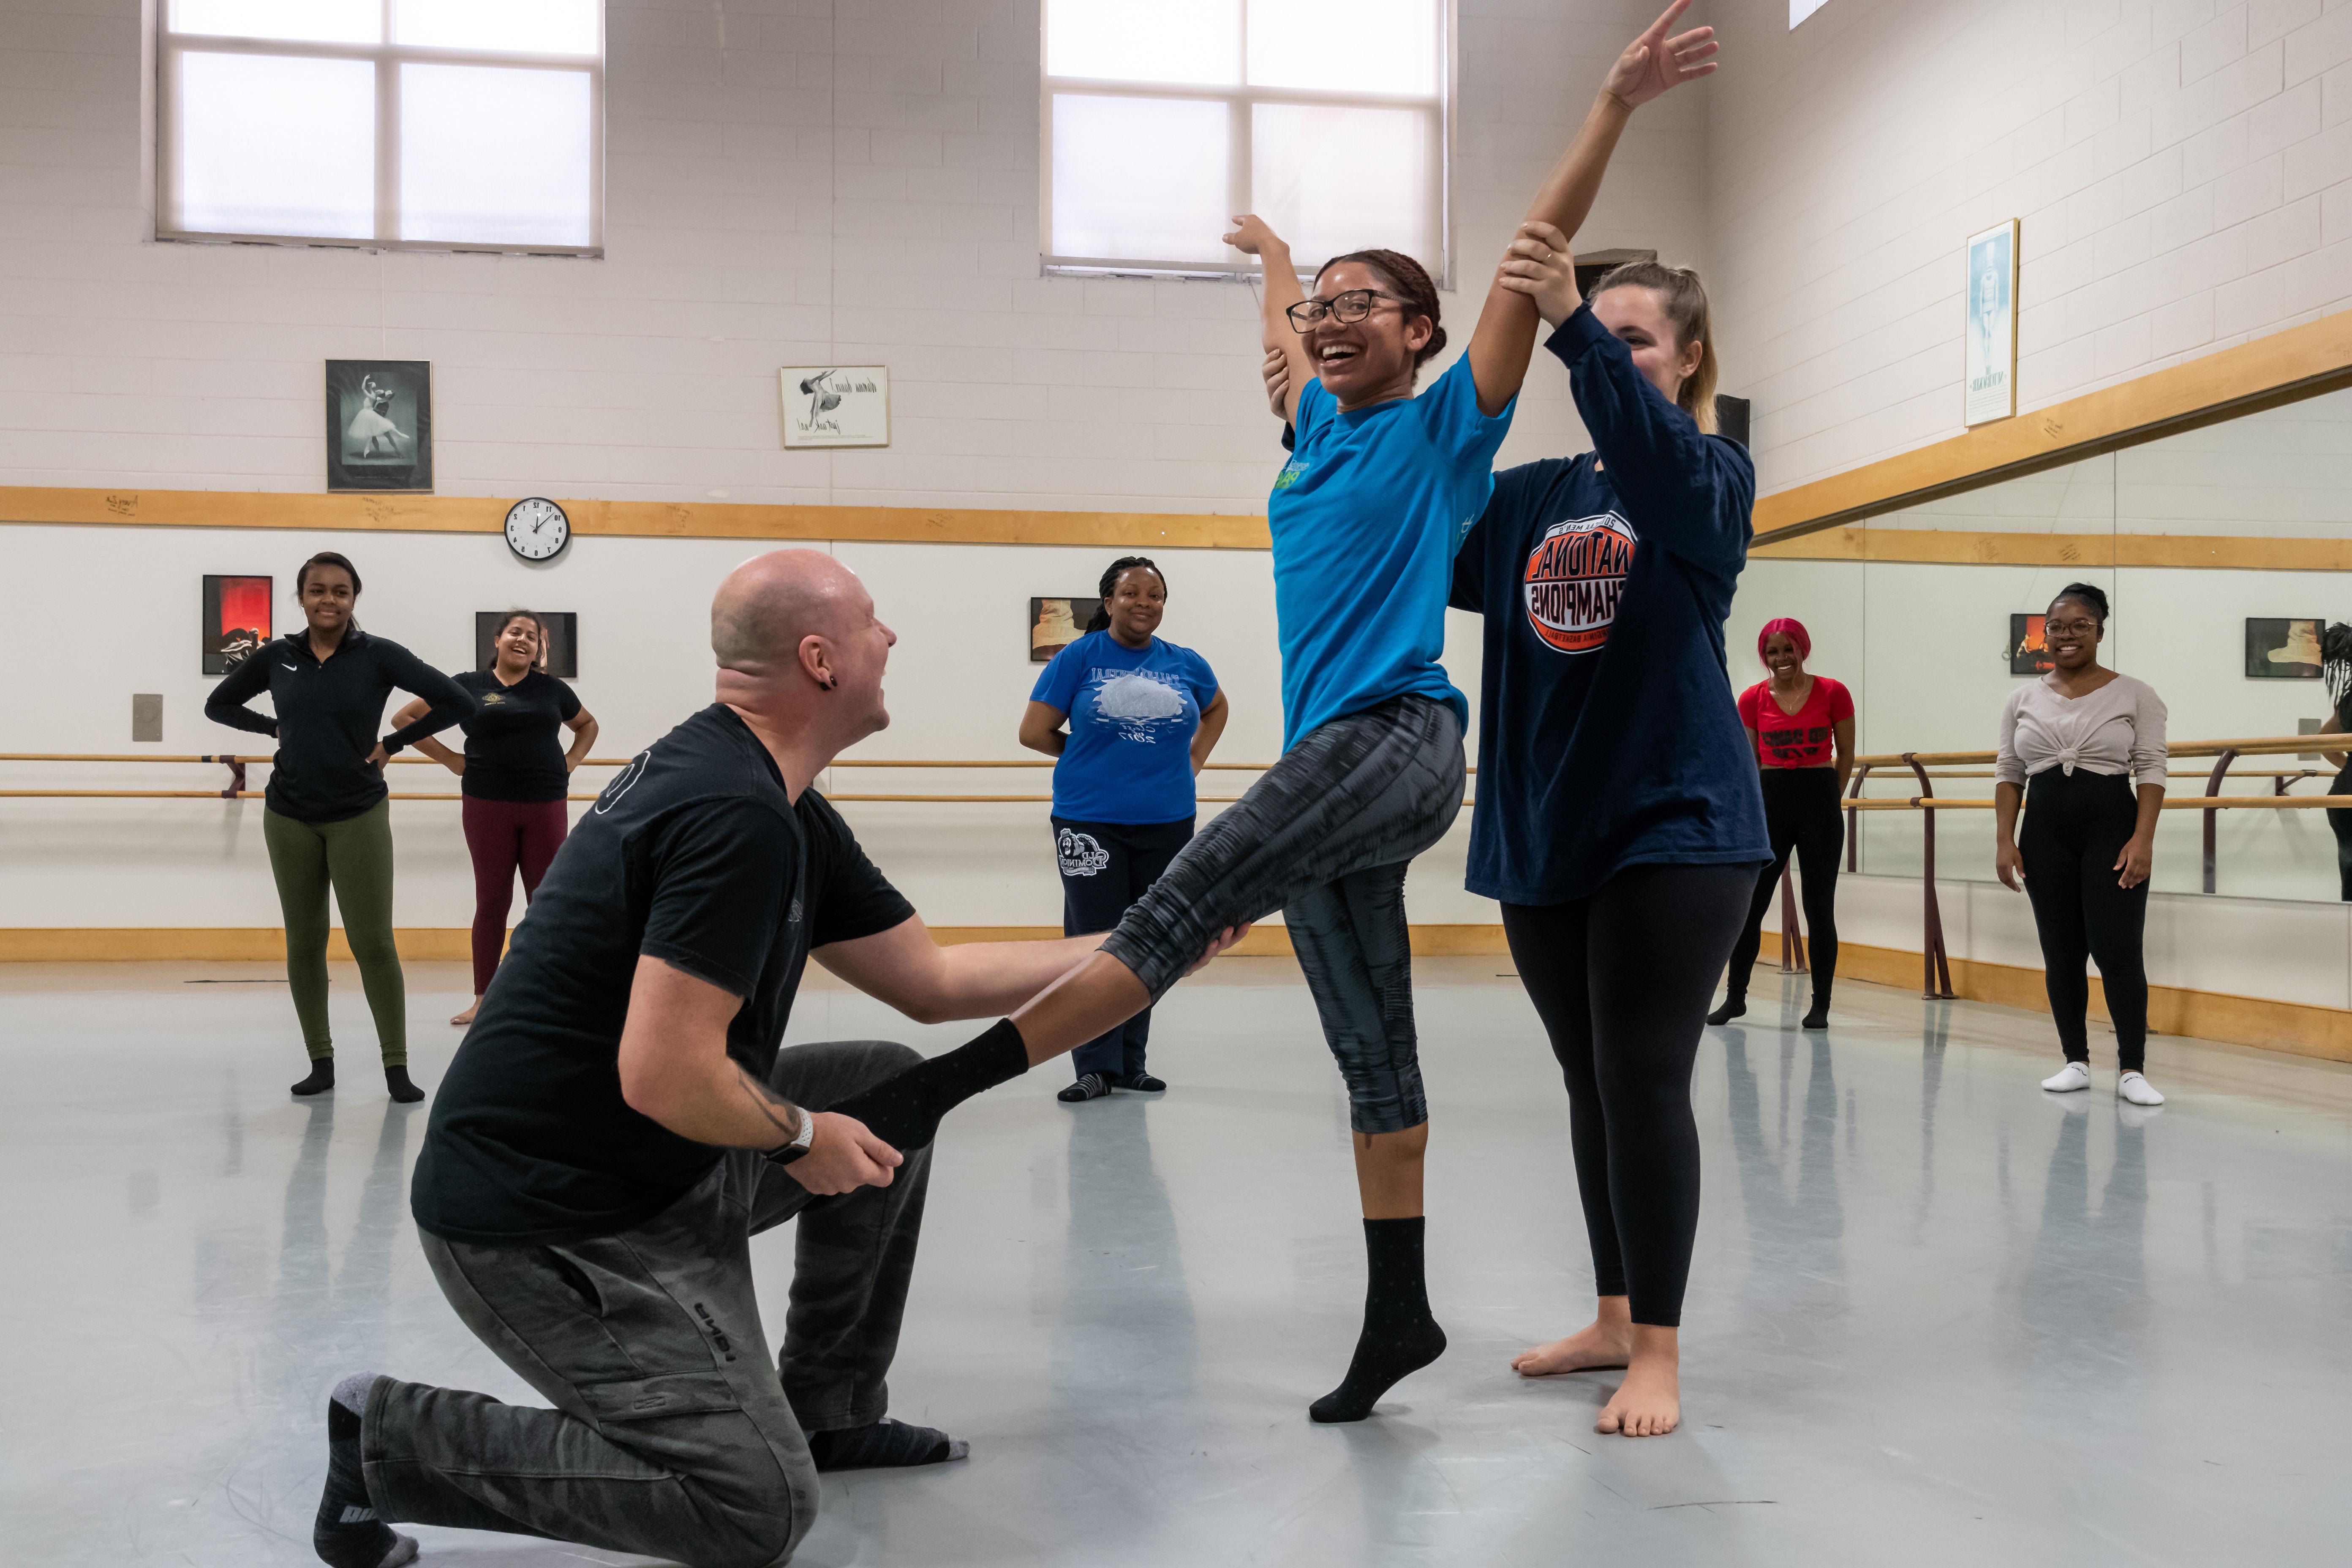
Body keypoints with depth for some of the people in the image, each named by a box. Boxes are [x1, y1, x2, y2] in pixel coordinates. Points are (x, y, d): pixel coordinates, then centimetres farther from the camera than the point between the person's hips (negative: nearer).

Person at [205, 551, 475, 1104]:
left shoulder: (378, 655, -7)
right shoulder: (277, 656, 2)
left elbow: (456, 701, -9)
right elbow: (219, 705, 17)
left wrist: (393, 743, -7)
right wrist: (276, 728, 3)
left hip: (359, 816, -3)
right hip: (289, 818, 3)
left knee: (373, 942, -6)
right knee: (304, 943, 7)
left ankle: (397, 1067, 2)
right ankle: (321, 1062, 18)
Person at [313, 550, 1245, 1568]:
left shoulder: (786, 815, 9)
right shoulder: (740, 816, -24)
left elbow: (933, 981, 13)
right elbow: (663, 1076, -28)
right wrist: (801, 1136, -10)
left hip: (645, 1171, 10)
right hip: (546, 1220, -10)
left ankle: (830, 1410, 24)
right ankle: (398, 1440, 0)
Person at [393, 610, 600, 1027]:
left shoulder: (552, 689, 8)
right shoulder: (469, 686, 2)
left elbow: (588, 725, 25)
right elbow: (405, 717, 7)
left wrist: (571, 761, 9)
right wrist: (450, 759, 1)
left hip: (546, 806, 1)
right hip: (488, 806, -1)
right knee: (491, 902, 5)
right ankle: (483, 998, 13)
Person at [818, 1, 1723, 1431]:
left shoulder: (1445, 427, 3)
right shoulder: (1322, 429, 21)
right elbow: (1295, 341, 42)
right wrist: (1273, 253, 58)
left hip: (1395, 738, -8)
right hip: (1330, 764, 8)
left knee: (1193, 895, -26)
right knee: (1373, 1054, 7)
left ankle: (943, 1084, -29)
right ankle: (1401, 1315, 13)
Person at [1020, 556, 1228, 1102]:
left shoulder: (1187, 664, 8)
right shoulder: (1079, 657, -2)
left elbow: (1216, 709, 28)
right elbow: (1034, 732, -1)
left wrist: (1193, 761, 13)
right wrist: (1096, 755, 6)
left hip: (1167, 822, 3)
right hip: (1090, 821, -3)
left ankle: (1131, 1063, 19)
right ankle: (1097, 1067, 3)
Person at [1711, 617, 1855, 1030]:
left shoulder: (1833, 693, -3)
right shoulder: (1753, 700, 2)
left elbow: (1846, 755, 6)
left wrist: (1828, 802, 6)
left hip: (1820, 801, -2)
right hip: (1770, 801, 2)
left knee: (1819, 909, 3)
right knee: (1750, 904, 5)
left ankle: (1820, 1006, 12)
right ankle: (1735, 996, 18)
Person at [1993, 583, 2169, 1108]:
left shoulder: (2134, 695, 1)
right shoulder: (2024, 699, 10)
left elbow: (2151, 770, -3)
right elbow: (2008, 772, 10)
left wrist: (2143, 839, -14)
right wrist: (2004, 840, 0)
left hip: (2112, 829, -3)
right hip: (2045, 833, 3)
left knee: (2118, 950, -8)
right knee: (2061, 954, 6)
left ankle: (2133, 1071, -2)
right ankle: (2076, 1062, 16)